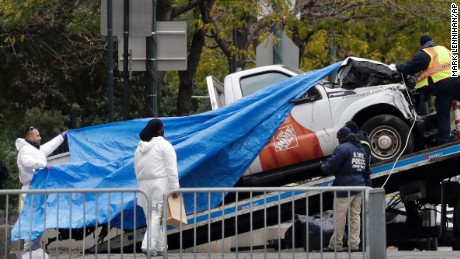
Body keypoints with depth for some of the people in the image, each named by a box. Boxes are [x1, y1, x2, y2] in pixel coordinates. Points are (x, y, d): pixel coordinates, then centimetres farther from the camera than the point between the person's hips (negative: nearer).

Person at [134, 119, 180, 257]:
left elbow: (138, 169, 16)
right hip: (160, 184, -6)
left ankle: (159, 247, 10)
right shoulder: (164, 145, -5)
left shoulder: (140, 147, 15)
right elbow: (171, 168, -12)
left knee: (152, 216, 10)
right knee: (156, 215, -9)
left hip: (144, 185, 6)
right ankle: (149, 245, -21)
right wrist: (175, 188, -13)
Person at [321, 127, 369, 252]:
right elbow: (365, 167, 22)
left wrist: (323, 166, 7)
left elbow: (331, 167, -15)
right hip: (359, 186, 8)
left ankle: (336, 245, 3)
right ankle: (354, 244, 7)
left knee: (340, 218, -1)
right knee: (355, 216, 9)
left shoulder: (342, 148, -12)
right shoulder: (360, 149, 15)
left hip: (345, 188, -8)